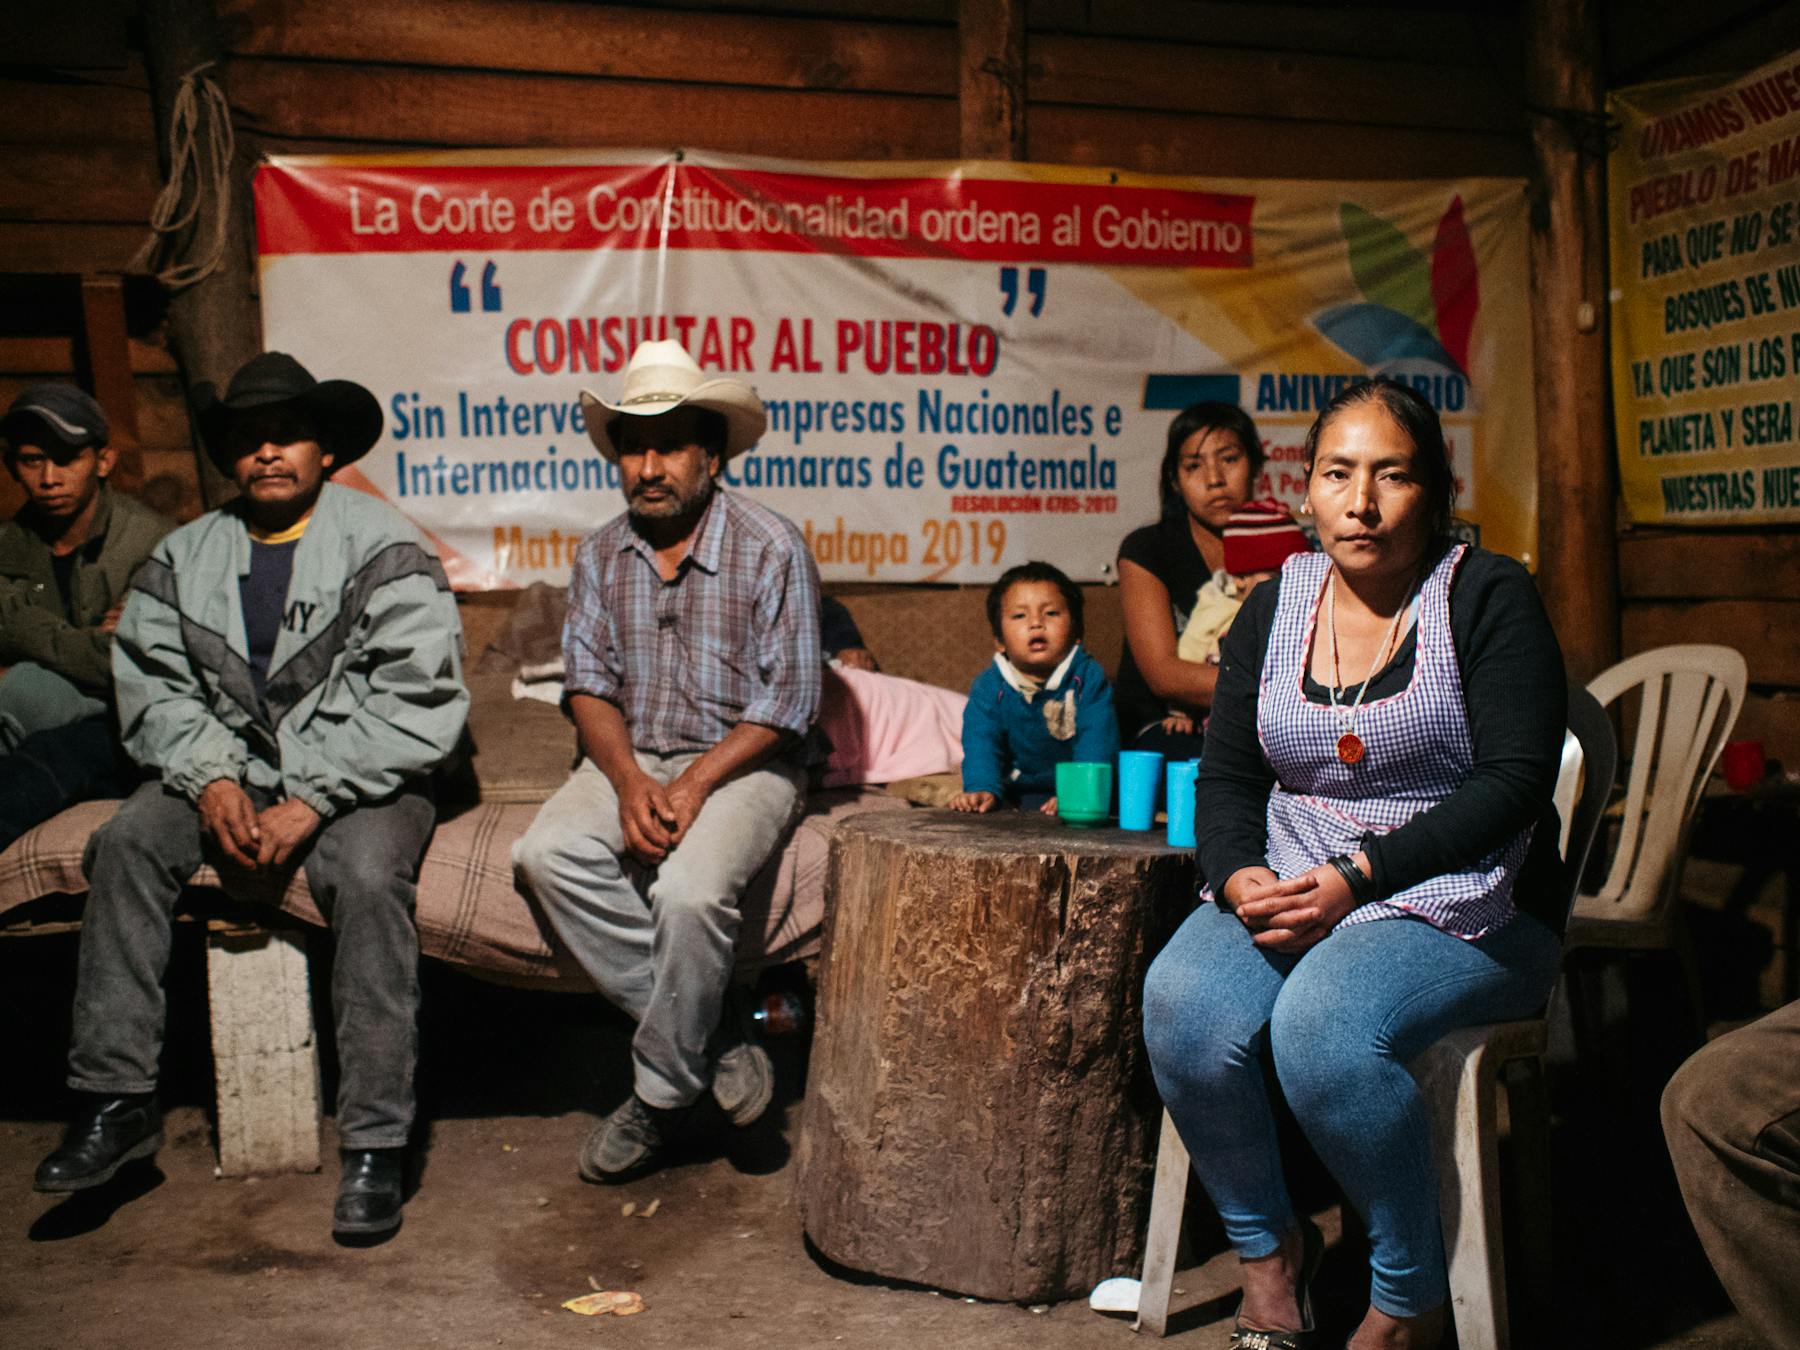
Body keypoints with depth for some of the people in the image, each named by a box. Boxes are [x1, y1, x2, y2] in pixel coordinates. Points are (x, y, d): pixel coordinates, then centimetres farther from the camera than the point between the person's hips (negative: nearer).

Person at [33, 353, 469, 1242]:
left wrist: (311, 802, -20)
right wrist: (211, 779, -14)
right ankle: (116, 1098, -14)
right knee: (125, 842, -21)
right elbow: (153, 686, 5)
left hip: (360, 779, -4)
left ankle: (375, 1145, -26)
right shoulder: (183, 558, 12)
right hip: (225, 774, 5)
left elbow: (414, 703, -14)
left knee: (367, 875, -32)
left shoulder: (384, 551, -5)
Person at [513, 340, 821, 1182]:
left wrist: (694, 786, -19)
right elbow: (589, 682, 4)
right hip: (631, 760, 5)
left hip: (743, 763, -5)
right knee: (546, 854, -24)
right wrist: (629, 781, -15)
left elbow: (789, 701, -10)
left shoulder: (772, 548, -7)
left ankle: (662, 1092, -9)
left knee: (690, 891, -33)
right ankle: (713, 1036, -16)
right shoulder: (600, 557, 9)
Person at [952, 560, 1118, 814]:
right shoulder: (989, 686, -2)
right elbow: (981, 742, -13)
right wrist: (981, 789, -32)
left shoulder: (1088, 678, -9)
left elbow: (1097, 742, -19)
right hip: (1013, 792, 2)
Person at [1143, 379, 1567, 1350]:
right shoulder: (1274, 605, 10)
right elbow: (1227, 776, 10)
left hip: (1464, 902, -4)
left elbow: (1514, 780, -12)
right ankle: (1268, 1247, 0)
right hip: (1291, 888, 4)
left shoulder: (1488, 598, -3)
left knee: (1320, 1021, -33)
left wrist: (1361, 875, -21)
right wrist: (1240, 877, -12)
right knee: (1180, 1004, -26)